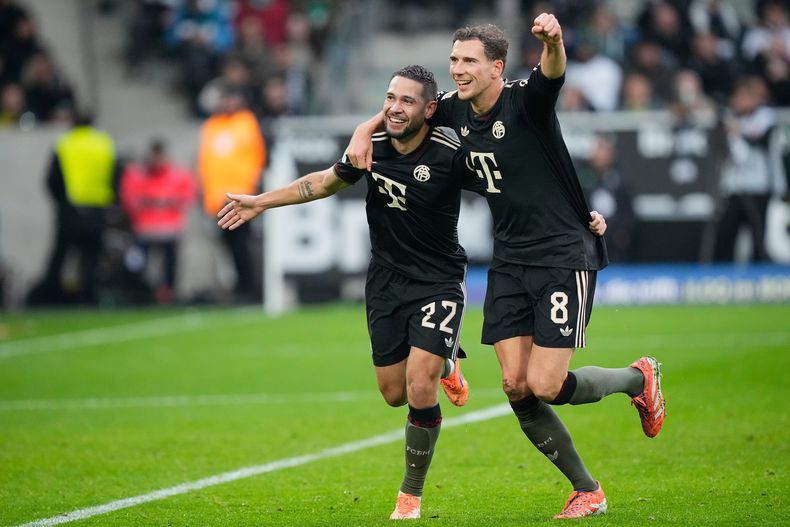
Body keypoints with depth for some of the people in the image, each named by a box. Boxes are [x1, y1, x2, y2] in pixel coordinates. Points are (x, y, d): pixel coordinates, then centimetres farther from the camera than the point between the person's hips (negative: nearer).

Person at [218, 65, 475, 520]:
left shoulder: (451, 155, -20)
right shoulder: (370, 148, -7)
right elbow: (327, 182, 12)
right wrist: (262, 202, 17)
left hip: (439, 282, -4)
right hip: (387, 283, 5)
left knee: (419, 390, -17)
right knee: (395, 394, 9)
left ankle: (411, 495, 4)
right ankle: (445, 363, 45)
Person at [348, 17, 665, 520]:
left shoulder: (525, 99, -16)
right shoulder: (456, 108, 3)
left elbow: (554, 72, -38)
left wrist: (554, 40, -60)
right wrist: (365, 130, 2)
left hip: (565, 256, -7)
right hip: (510, 264, 7)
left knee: (545, 386, -11)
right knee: (516, 386, -3)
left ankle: (638, 377, 19)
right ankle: (587, 491, 13)